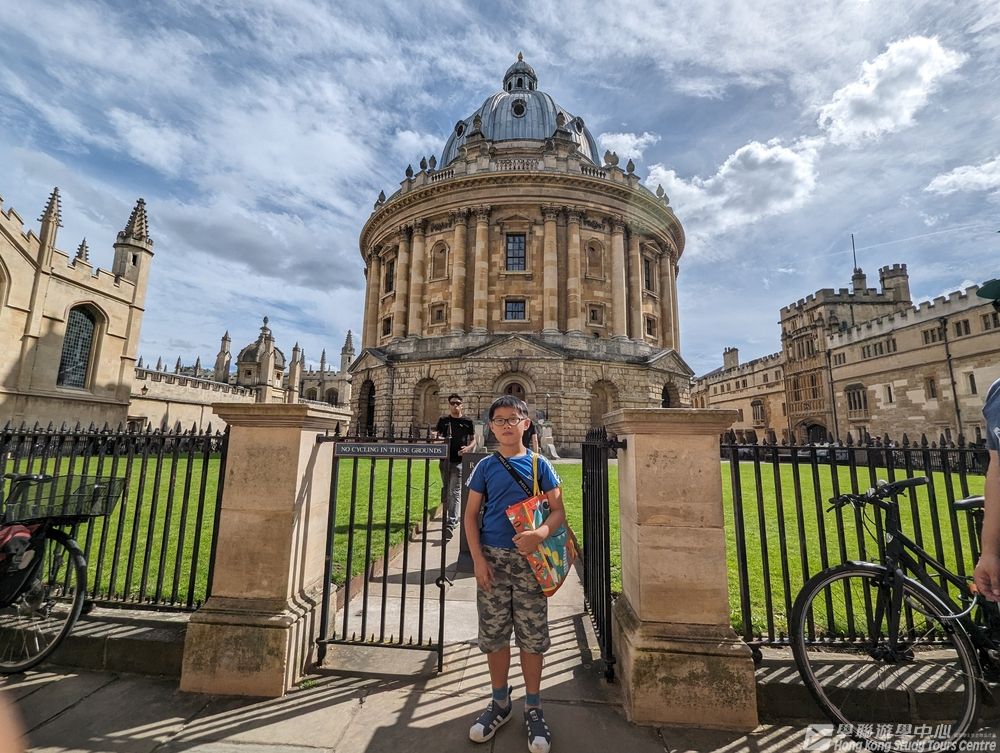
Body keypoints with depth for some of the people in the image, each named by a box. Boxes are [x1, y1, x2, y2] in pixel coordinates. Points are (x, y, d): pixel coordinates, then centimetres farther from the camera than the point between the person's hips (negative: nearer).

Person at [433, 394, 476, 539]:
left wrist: (468, 448, -13)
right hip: (445, 460, 4)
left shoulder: (467, 422, 4)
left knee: (455, 493, -8)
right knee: (445, 491, 14)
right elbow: (437, 435, 12)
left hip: (459, 461, -3)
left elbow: (473, 440, 7)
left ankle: (450, 525, -9)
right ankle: (448, 517, 31)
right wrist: (435, 435, -12)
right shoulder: (443, 420, 10)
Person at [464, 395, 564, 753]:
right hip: (492, 558, 1)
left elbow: (558, 511, -3)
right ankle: (500, 703, 35)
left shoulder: (539, 464, -3)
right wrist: (478, 558, -7)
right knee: (494, 634, 13)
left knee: (532, 636, 9)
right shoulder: (485, 466, 0)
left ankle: (533, 708, 31)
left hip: (529, 559, -1)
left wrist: (540, 534, -23)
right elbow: (471, 515, 2)